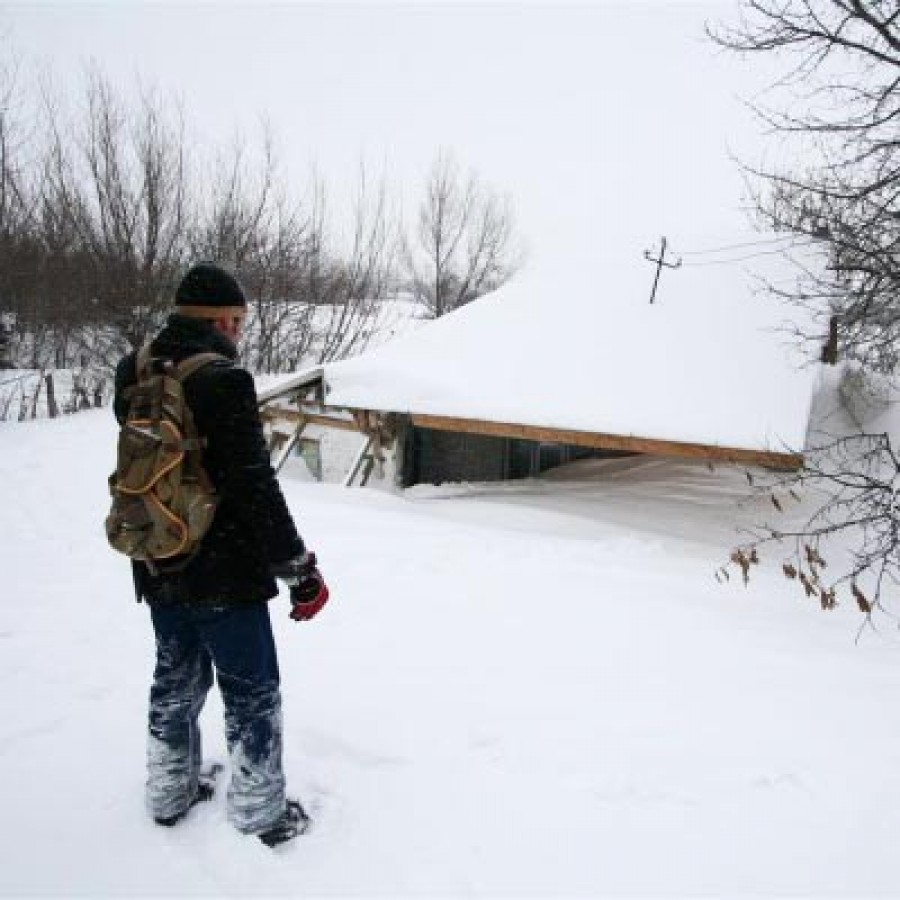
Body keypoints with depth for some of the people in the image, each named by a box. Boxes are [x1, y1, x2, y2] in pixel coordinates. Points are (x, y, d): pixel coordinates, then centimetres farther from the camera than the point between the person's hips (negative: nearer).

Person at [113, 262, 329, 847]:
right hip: (224, 575, -7)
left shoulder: (133, 375, 0)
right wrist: (300, 569, -16)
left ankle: (170, 794, 43)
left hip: (158, 571, 7)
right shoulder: (224, 381, -22)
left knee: (176, 679, 25)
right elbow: (256, 488, -23)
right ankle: (262, 816, 27)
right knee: (253, 694, 11)